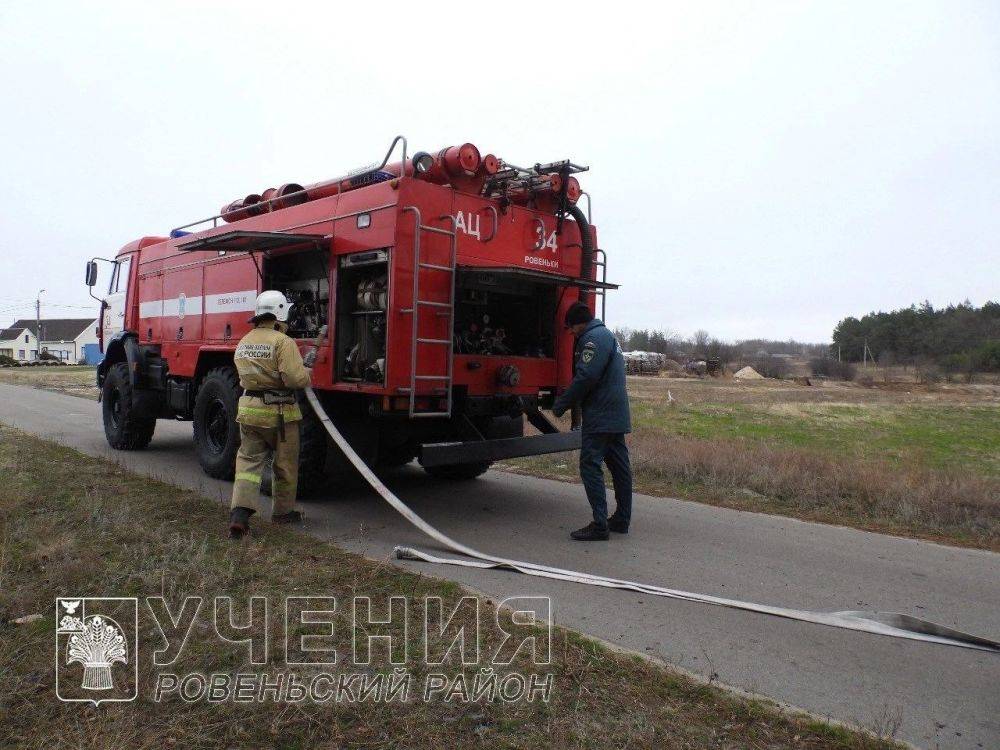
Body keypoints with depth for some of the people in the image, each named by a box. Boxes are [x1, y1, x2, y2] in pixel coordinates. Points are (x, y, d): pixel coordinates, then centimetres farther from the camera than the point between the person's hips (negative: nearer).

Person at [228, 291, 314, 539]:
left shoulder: (243, 343, 10)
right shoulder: (282, 342, -15)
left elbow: (247, 374, 15)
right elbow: (295, 378, -23)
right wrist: (307, 371, -3)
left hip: (248, 409, 6)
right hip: (278, 411, -6)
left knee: (248, 460, 8)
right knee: (285, 464, 11)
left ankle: (240, 512, -7)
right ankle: (283, 511, 25)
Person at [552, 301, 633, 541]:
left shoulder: (594, 338, -12)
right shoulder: (608, 335, 21)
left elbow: (585, 377, -21)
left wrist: (561, 404, -10)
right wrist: (567, 398, 19)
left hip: (600, 417, -11)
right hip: (617, 416, 11)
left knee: (590, 465, -8)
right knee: (619, 465, 13)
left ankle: (599, 525, -9)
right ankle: (622, 520, 21)